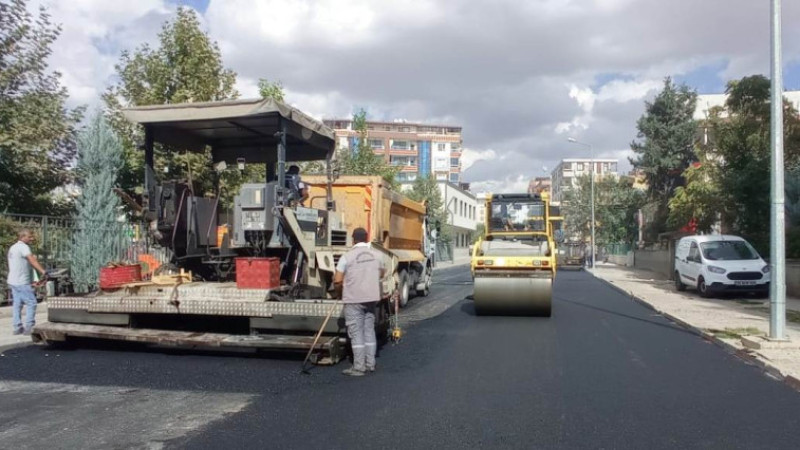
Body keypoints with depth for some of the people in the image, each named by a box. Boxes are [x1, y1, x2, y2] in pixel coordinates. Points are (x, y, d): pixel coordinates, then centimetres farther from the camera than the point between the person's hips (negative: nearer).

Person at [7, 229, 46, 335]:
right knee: (31, 303, -6)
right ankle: (29, 327, -8)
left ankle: (17, 328, 11)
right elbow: (32, 260, -28)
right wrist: (42, 271, -39)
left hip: (13, 281, 10)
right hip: (22, 282, -10)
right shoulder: (23, 247, -13)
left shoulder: (12, 248, 18)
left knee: (17, 304, 10)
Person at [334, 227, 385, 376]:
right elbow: (382, 273, 20)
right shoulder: (376, 255, 3)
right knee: (369, 330, 14)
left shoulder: (347, 256, -11)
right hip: (372, 298, 5)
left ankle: (358, 367, 2)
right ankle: (370, 364, 19)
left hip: (353, 299, -5)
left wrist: (344, 283, 10)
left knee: (356, 333, 1)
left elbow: (337, 280, -11)